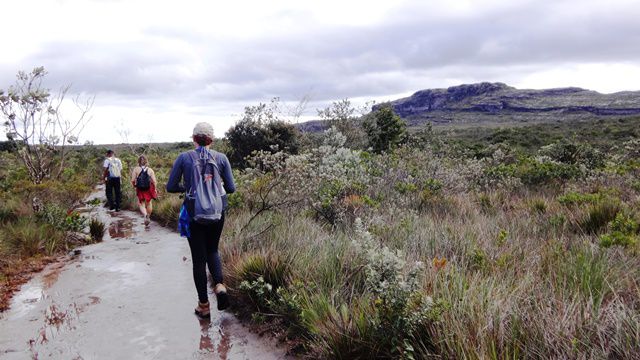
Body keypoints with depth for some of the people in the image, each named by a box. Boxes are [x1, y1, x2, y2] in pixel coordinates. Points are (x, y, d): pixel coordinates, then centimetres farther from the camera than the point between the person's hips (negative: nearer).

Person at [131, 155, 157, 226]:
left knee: (141, 204, 10)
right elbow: (154, 181, -9)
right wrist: (154, 189, 8)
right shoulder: (150, 170, -5)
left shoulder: (136, 169, -6)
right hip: (149, 190, 1)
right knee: (148, 203, 20)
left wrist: (134, 185, 10)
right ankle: (148, 217, 31)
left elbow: (132, 181, -11)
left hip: (140, 190, -1)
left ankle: (145, 215, -15)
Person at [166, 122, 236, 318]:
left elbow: (171, 187, -3)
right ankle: (219, 284, -3)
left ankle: (203, 306, 14)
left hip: (193, 213, -1)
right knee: (212, 250, 23)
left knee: (198, 258, 9)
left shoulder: (184, 158, -5)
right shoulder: (221, 158, -2)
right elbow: (231, 188, -1)